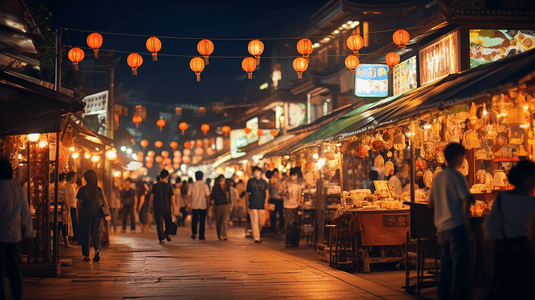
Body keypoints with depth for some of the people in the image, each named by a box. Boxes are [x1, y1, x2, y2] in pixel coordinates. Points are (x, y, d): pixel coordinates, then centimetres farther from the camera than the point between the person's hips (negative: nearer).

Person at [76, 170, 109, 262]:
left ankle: (86, 255, 10)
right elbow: (105, 202, 6)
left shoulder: (82, 189, -3)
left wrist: (78, 214, 10)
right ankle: (98, 249, -19)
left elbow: (79, 204, 0)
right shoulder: (99, 189, 3)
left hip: (85, 211, -2)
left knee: (85, 234, 8)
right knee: (96, 233, 7)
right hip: (97, 211, 2)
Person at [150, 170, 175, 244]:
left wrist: (152, 204, 18)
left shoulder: (155, 186, -3)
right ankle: (168, 234, 9)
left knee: (159, 224, 2)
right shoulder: (169, 186, -5)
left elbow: (152, 197, 1)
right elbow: (172, 198, -1)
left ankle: (162, 238, -2)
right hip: (167, 208, 0)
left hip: (157, 208, 0)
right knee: (168, 222, 21)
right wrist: (173, 207, 13)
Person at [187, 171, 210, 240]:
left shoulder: (191, 185, -4)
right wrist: (208, 204, 7)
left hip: (194, 206, 1)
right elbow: (207, 196, -4)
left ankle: (194, 233, -2)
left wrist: (188, 204, 7)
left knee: (194, 220, 14)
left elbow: (189, 195, -2)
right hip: (203, 206, -1)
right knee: (202, 221, 6)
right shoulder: (205, 186, -5)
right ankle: (201, 236, 8)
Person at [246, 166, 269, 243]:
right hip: (253, 205, -1)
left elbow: (267, 192, 4)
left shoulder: (264, 182, 8)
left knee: (261, 222, 5)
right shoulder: (250, 181, 6)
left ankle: (256, 233, 29)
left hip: (261, 205, 2)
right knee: (254, 222, -8)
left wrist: (266, 201, -11)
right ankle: (256, 238, -6)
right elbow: (247, 193, 11)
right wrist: (247, 202, 10)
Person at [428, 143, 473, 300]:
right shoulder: (456, 176, -9)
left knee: (446, 264, 13)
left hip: (442, 227, 7)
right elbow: (466, 200, -16)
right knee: (460, 262, -3)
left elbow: (431, 204, 17)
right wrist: (467, 220, -5)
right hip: (456, 225, -7)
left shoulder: (438, 177, 13)